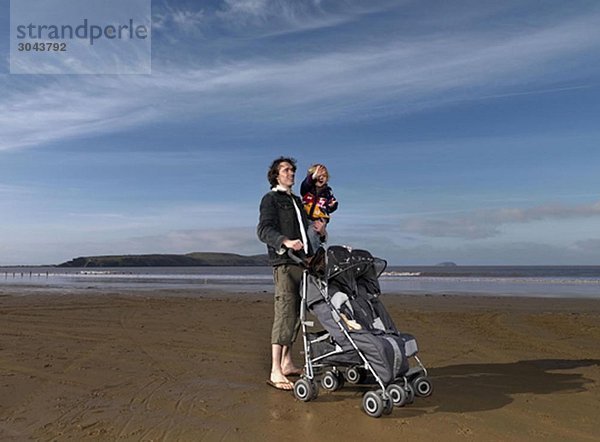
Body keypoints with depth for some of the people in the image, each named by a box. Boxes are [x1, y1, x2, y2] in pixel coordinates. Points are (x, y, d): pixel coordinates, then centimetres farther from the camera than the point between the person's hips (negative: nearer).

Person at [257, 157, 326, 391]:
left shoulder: (296, 201, 26)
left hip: (302, 262, 8)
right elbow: (264, 230, -12)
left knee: (296, 314, 10)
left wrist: (318, 228, 11)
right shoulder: (271, 198, 2)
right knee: (284, 314, -13)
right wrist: (285, 242, -29)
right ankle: (275, 372, -11)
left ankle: (287, 363, 20)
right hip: (284, 263, -8)